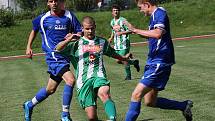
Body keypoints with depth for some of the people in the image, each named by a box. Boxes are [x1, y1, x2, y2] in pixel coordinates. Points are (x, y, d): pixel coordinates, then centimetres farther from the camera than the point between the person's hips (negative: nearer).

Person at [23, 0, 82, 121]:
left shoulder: (69, 16, 2)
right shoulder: (43, 19, 2)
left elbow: (80, 32, 2)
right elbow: (34, 30, 20)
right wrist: (29, 47, 15)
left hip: (65, 55, 4)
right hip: (54, 56, -4)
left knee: (51, 89, 15)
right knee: (70, 80, -23)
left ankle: (29, 105, 39)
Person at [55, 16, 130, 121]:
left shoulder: (102, 42, 19)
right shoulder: (77, 44, 10)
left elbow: (112, 53, 38)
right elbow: (58, 49, -3)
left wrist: (123, 58, 49)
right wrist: (69, 39, -21)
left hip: (99, 77, 1)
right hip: (83, 81, -1)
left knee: (104, 94, -37)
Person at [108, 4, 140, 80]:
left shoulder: (123, 20, -9)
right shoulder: (112, 22, 13)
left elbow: (130, 30, -12)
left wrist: (121, 33, -23)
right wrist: (111, 38, 14)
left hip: (124, 43, -7)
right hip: (117, 44, 7)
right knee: (118, 61, 6)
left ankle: (128, 76, 5)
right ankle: (134, 62, 26)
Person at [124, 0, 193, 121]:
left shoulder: (160, 13, -13)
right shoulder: (154, 15, 17)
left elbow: (158, 34, -30)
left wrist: (135, 30, -26)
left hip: (159, 63, -11)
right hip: (154, 63, 11)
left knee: (137, 94, -16)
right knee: (150, 102, 13)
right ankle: (184, 106, 23)